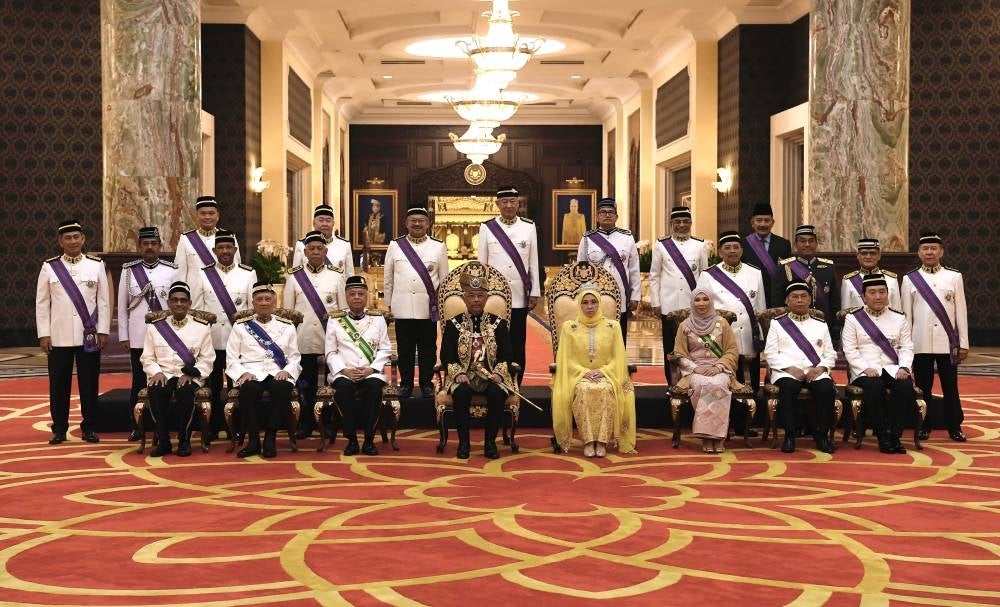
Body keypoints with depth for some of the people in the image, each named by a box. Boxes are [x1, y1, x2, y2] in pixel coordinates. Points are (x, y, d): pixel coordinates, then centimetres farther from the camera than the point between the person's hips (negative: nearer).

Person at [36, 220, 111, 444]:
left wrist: (103, 332, -1)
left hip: (89, 336, 0)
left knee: (89, 383, 4)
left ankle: (89, 428, 15)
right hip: (59, 337, 0)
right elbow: (42, 303, 4)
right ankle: (59, 429, 15)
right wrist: (44, 334, -1)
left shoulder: (96, 265, 4)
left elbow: (104, 301, 4)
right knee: (59, 384, 4)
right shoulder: (49, 267, 3)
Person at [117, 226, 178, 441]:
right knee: (139, 383, 7)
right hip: (138, 339, 0)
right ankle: (136, 427, 16)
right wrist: (123, 337, 3)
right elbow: (122, 306, 6)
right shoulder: (128, 270, 4)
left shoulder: (172, 270, 2)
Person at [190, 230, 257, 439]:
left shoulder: (248, 274, 5)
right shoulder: (204, 275, 6)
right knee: (213, 386, 7)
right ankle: (213, 428, 16)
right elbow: (196, 308, 6)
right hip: (211, 339, 1)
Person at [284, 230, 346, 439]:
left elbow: (344, 309, 8)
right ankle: (306, 425, 15)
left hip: (330, 339, 0)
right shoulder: (294, 276, 6)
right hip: (303, 340, 0)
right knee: (306, 384, 5)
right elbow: (287, 310, 9)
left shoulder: (336, 275, 6)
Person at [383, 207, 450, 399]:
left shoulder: (438, 247, 5)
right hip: (402, 308, 1)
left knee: (428, 348, 5)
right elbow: (388, 279, 11)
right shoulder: (395, 246, 7)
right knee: (405, 349, 7)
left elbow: (444, 279, 8)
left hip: (428, 308, 0)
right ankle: (406, 383, 17)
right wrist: (389, 304, 10)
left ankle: (427, 384, 16)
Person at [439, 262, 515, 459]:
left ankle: (490, 442, -17)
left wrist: (498, 373, -13)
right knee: (461, 392, -34)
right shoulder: (453, 324, 7)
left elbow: (506, 356, 6)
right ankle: (463, 443, -20)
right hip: (464, 377, 0)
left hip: (491, 376, 1)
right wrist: (458, 373, -15)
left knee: (497, 393, -32)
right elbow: (446, 356, 2)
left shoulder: (499, 324, 9)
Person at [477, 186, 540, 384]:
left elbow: (533, 262, 7)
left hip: (520, 296, 1)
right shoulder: (487, 228, 3)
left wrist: (535, 292, 4)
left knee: (518, 344, 5)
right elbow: (481, 263, 5)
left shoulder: (529, 226, 6)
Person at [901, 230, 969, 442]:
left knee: (950, 387, 6)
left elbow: (961, 312, 4)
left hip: (948, 343, 0)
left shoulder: (954, 277, 5)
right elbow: (906, 315, 4)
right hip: (920, 343, 0)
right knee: (922, 387, 6)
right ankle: (924, 427, 16)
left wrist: (964, 343, 1)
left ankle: (955, 427, 14)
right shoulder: (909, 279, 3)